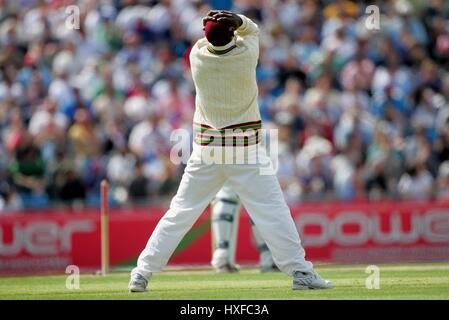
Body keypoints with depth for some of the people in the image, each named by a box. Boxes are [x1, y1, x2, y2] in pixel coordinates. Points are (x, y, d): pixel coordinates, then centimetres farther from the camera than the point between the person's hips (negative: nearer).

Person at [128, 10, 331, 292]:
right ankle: (300, 272, -6)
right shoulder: (247, 53, -10)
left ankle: (142, 273, 6)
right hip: (246, 149, -3)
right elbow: (252, 30, 12)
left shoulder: (197, 55, -4)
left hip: (206, 149, 3)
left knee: (181, 211, 7)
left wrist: (217, 25, 2)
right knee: (273, 210, -1)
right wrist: (238, 20, -8)